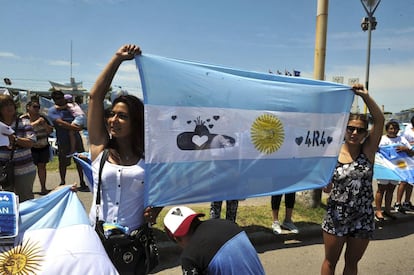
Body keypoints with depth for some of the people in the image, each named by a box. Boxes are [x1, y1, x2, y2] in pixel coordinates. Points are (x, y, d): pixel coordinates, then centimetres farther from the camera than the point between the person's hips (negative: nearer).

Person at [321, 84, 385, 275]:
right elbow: (326, 189, -2)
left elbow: (379, 120, -18)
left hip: (363, 218, 1)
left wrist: (365, 96, -25)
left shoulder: (368, 150, -5)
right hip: (337, 216, -1)